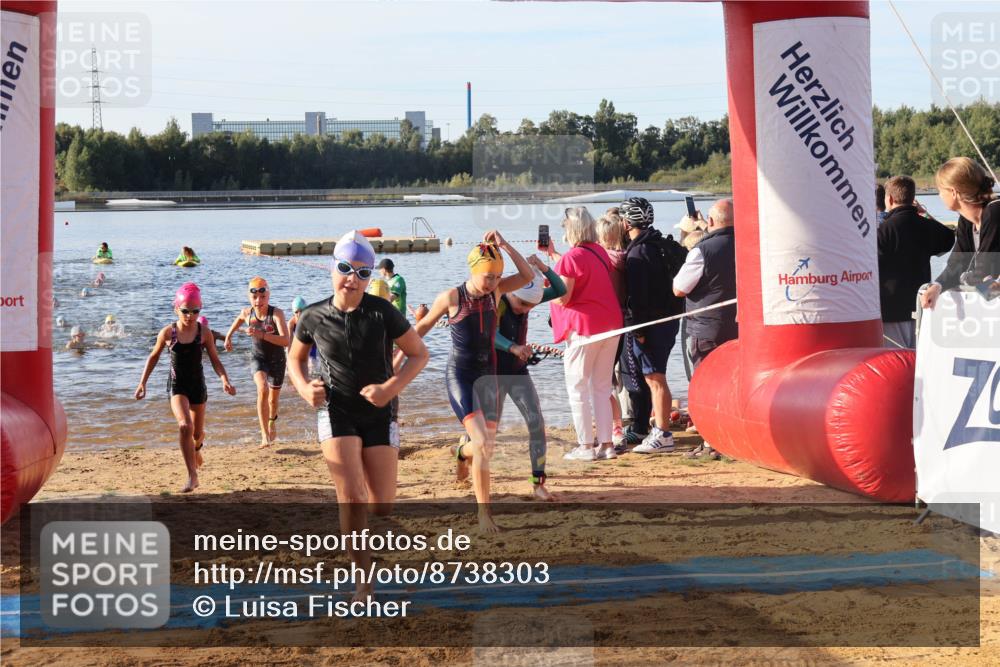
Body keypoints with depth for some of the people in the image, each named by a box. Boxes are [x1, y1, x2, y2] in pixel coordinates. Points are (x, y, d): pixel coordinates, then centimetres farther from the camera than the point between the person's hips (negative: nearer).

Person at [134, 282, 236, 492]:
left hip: (198, 385, 2)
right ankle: (192, 476, -20)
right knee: (185, 426, -24)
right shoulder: (167, 333, -8)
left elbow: (215, 360, -4)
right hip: (177, 386, -2)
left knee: (197, 432, 16)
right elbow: (153, 357, 6)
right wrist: (142, 382, 4)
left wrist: (225, 380, -21)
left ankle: (196, 449, 56)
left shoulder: (203, 333, -8)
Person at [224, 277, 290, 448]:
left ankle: (272, 420, 52)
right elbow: (238, 320, 15)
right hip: (258, 358, 1)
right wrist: (229, 336, 14)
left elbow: (285, 341, -39)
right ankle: (265, 435, -27)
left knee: (273, 399, 15)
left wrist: (262, 334, -48)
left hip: (276, 359, -1)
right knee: (262, 390, -27)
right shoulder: (247, 313, -13)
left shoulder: (277, 313, -26)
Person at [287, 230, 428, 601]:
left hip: (379, 414, 1)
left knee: (382, 507, 1)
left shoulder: (382, 313, -9)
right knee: (352, 500, -16)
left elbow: (419, 354, -2)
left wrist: (391, 388, -15)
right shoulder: (313, 318, -4)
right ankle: (363, 579, -1)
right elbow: (296, 358, 14)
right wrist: (304, 388, -6)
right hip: (336, 413, -1)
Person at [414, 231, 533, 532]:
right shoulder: (451, 297, -11)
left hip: (487, 374, 5)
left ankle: (462, 452, 47)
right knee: (482, 443, -18)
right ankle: (484, 511, -11)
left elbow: (528, 275, -13)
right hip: (459, 375, -5)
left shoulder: (495, 291, -1)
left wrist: (504, 245, -18)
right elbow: (423, 327, 2)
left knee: (487, 445, 7)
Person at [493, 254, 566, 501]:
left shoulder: (525, 297, -5)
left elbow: (561, 290, -8)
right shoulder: (497, 303, -23)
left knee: (536, 422, -9)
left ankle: (538, 483, -7)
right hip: (494, 373, -5)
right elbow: (492, 335, -40)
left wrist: (543, 269, -25)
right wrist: (513, 348, -59)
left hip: (519, 372, 5)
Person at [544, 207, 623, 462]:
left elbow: (562, 298, -16)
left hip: (583, 329, -7)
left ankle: (586, 445, 0)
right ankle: (606, 444, 11)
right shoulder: (599, 252, 10)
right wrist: (554, 254, 34)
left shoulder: (571, 258, -14)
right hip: (611, 325, 7)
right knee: (602, 387, 13)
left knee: (577, 387, 2)